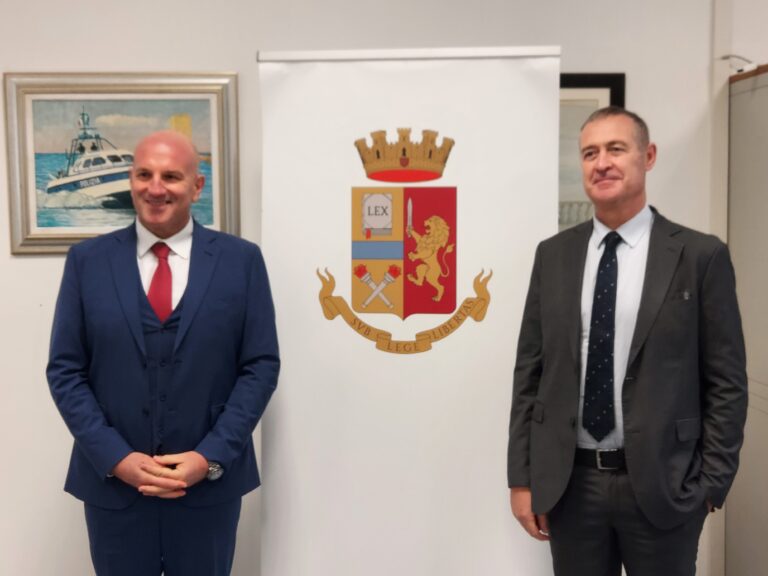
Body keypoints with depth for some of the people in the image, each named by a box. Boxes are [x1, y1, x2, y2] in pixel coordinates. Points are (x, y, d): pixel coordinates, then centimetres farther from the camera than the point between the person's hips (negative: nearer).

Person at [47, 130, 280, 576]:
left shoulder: (241, 259, -3)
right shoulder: (87, 260, 1)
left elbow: (261, 366, -3)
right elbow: (65, 370, 0)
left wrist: (210, 457, -12)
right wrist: (116, 458, -10)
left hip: (211, 482, 0)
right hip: (113, 482, 1)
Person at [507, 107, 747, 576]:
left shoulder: (701, 256, -5)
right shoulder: (553, 255, 3)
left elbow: (726, 383, -3)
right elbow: (530, 372, 4)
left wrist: (711, 484, -5)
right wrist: (522, 477, 2)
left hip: (662, 485, -2)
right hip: (569, 484, 3)